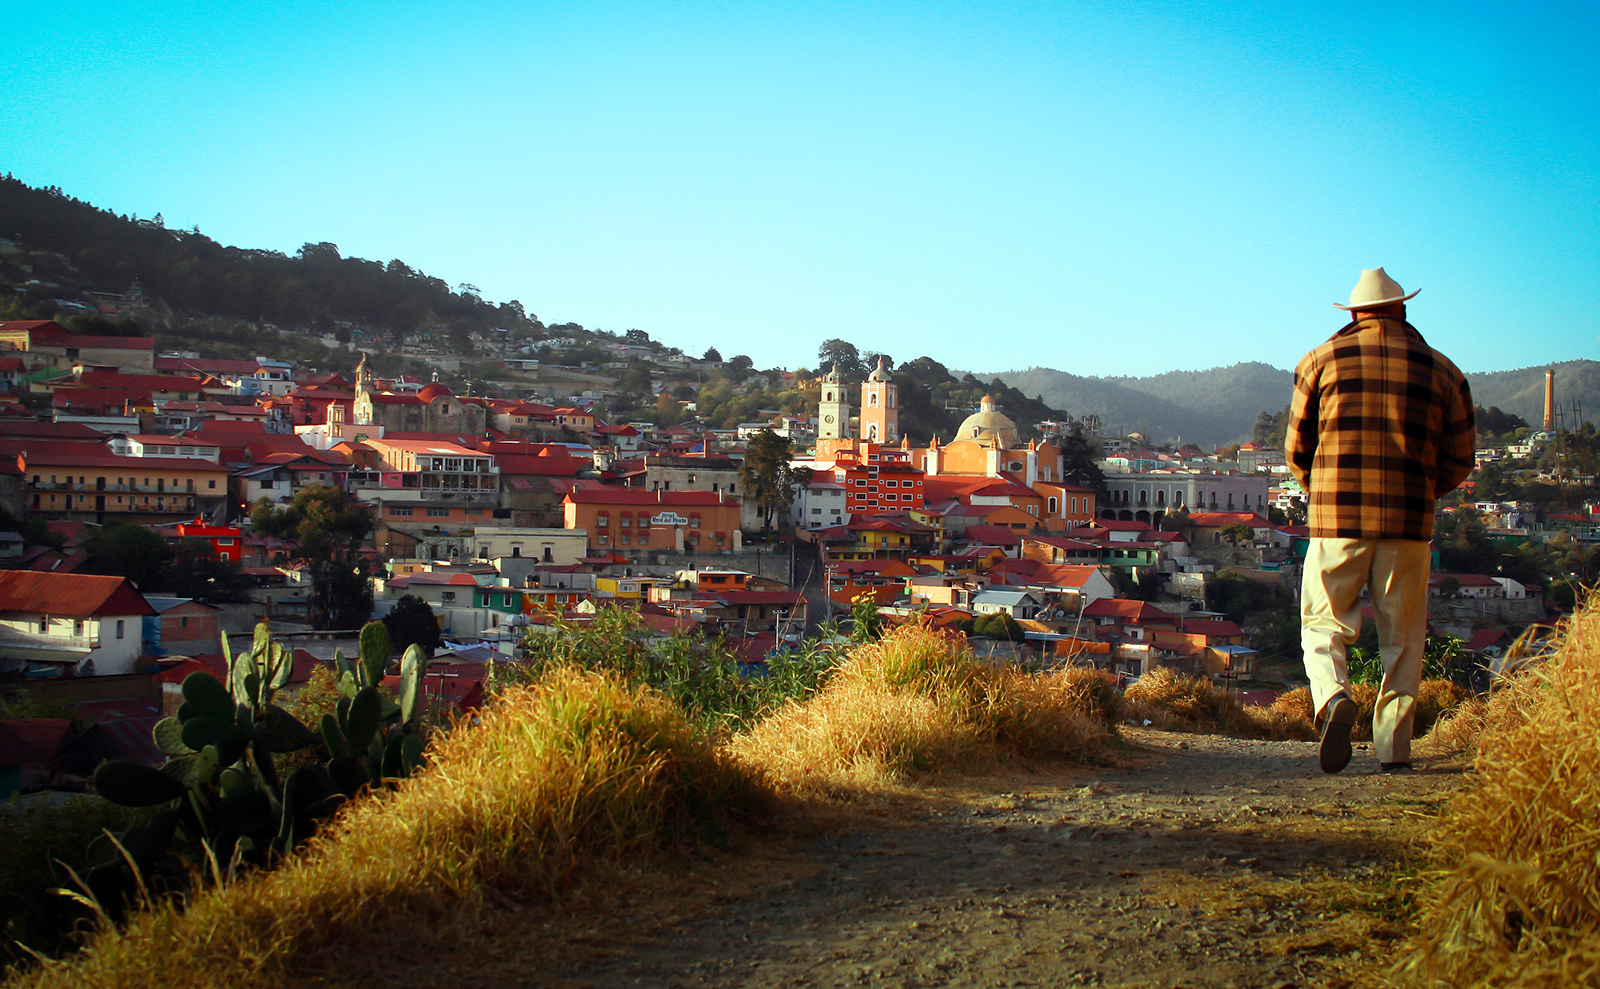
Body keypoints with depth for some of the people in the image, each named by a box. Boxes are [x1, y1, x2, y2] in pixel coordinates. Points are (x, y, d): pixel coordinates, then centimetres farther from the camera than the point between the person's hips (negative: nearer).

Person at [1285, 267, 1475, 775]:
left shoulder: (1321, 360, 5)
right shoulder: (1441, 370, 8)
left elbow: (1296, 449, 7)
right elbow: (1459, 460, 10)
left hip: (1335, 519, -1)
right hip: (1409, 523, 1)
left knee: (1324, 624, 9)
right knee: (1402, 638, 10)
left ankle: (1333, 698, -19)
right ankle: (1394, 752, 7)